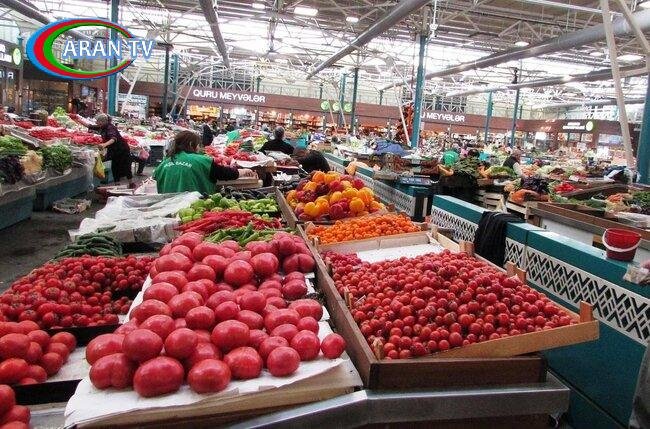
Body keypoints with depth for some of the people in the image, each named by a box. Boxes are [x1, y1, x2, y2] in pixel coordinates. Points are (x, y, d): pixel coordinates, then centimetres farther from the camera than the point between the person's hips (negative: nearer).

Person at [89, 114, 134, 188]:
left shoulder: (110, 127, -24)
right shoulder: (101, 128, 0)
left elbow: (113, 138, -41)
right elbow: (89, 126, 11)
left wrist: (105, 144, -57)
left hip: (122, 149, -9)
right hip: (113, 150, 9)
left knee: (125, 167, -3)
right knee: (114, 167, 8)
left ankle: (131, 183, 8)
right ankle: (117, 184, 14)